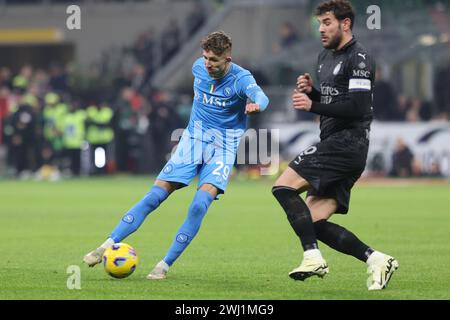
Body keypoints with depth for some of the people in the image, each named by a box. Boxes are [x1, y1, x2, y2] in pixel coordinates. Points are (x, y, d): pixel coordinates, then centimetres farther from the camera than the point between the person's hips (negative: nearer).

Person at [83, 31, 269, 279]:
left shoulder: (241, 79, -17)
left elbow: (260, 96, -39)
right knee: (155, 196, -6)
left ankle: (166, 264, -12)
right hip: (192, 139, 4)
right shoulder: (199, 67, -1)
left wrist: (256, 105, -61)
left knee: (200, 204, -22)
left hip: (222, 148, -4)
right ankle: (109, 245, -2)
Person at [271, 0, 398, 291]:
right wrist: (310, 90, 8)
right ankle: (376, 260, 1)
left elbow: (358, 108, -19)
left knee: (283, 187, -17)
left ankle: (313, 258, -19)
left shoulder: (358, 58, -10)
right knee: (314, 222, 2)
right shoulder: (326, 57, 20)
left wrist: (313, 105, -20)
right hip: (335, 144, 10)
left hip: (348, 142, -10)